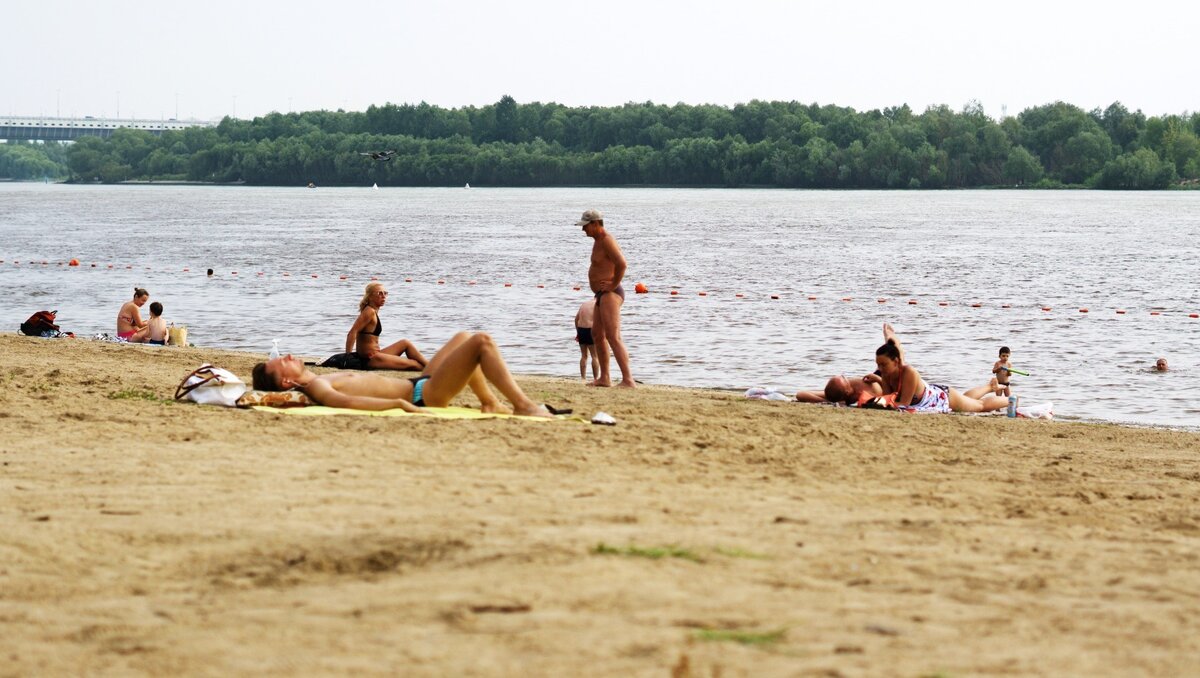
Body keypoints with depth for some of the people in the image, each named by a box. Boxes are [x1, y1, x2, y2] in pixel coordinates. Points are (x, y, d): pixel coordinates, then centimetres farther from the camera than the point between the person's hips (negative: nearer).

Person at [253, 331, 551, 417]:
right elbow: (346, 401, -38)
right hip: (422, 396, -11)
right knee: (482, 342, -14)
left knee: (463, 338, 28)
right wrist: (400, 404, -43)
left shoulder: (322, 380, 12)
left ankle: (490, 403, 27)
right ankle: (522, 405, -12)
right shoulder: (317, 387, -19)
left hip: (419, 385, 11)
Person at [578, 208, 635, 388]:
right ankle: (604, 378, 28)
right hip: (603, 295, 12)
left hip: (610, 294, -12)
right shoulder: (599, 240, 17)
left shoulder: (606, 241, -16)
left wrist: (614, 284, -20)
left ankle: (628, 380, -24)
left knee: (613, 337, -18)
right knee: (597, 334, 20)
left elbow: (622, 264, -31)